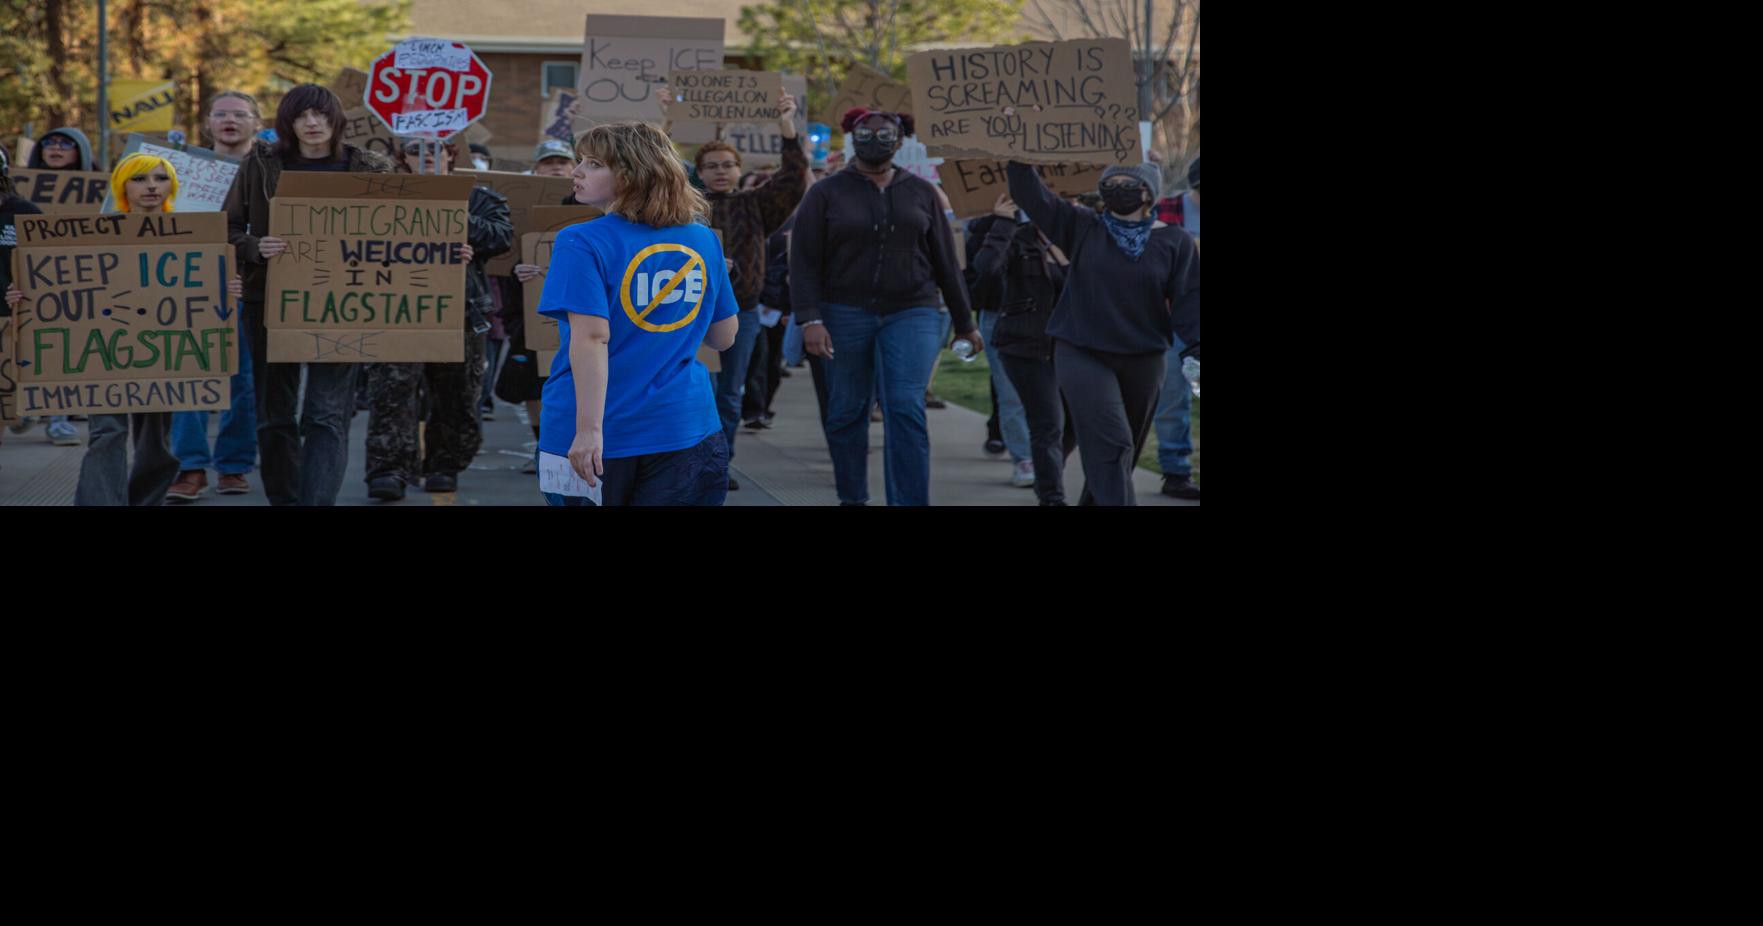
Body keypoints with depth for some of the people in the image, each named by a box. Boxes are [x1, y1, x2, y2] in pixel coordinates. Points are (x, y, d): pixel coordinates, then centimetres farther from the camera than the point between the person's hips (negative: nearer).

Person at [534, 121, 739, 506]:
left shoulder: (583, 243, -10)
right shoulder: (704, 242, 6)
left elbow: (592, 337, -19)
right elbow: (724, 338, 13)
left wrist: (589, 428, -22)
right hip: (684, 429, 4)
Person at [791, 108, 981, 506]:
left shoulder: (921, 193, 8)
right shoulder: (827, 193, 2)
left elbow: (945, 261, 12)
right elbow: (804, 262, -3)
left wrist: (964, 322, 13)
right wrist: (810, 319, -15)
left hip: (910, 313, 0)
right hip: (846, 315, 0)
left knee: (906, 409, -12)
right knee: (846, 413, 6)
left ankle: (910, 501, -12)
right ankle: (852, 498, 21)